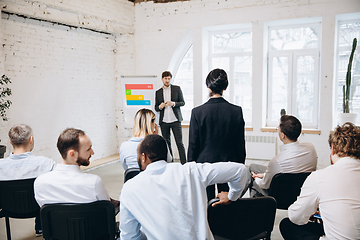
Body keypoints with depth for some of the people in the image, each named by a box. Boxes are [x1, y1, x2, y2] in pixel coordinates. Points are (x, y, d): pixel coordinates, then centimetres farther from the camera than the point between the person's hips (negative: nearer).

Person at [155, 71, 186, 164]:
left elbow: (182, 102, 3)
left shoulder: (177, 89, 5)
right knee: (166, 143, 7)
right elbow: (156, 108, 13)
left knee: (179, 143, -4)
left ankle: (184, 163, 0)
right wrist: (160, 106, -10)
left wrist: (174, 103, -16)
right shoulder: (158, 92, 12)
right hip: (164, 121, 3)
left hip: (175, 120, -2)